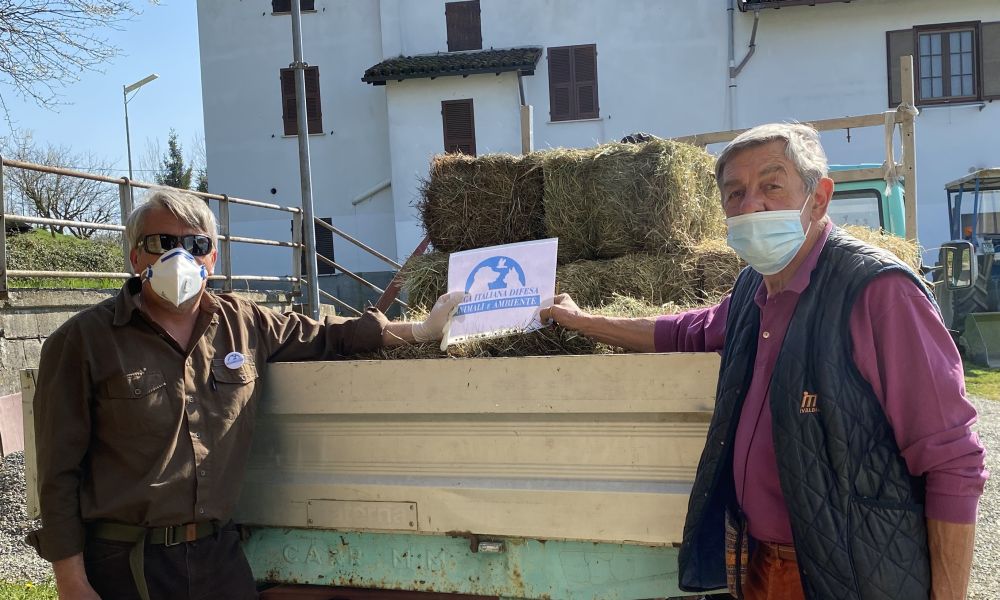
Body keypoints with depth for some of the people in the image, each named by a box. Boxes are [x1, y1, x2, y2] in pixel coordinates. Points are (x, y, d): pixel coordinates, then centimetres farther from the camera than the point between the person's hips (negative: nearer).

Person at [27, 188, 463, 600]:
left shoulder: (242, 324, 3)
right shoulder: (83, 340, -7)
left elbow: (325, 337, 15)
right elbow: (59, 472, -6)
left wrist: (421, 330, 13)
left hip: (218, 552, 4)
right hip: (124, 563, -3)